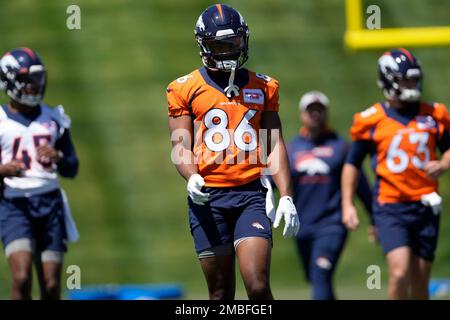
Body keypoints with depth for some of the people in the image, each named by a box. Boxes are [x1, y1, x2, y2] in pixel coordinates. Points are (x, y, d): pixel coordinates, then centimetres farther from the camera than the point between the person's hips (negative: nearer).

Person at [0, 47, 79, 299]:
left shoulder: (53, 118, 12)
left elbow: (72, 169, 15)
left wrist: (58, 157, -6)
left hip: (50, 202, 3)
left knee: (52, 285, -1)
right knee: (22, 278, -21)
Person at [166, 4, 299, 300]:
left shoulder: (262, 87, 13)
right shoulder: (186, 89, 8)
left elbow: (275, 146, 11)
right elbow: (181, 146, 3)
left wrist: (286, 197, 0)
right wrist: (192, 178, -18)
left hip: (251, 194, 0)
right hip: (208, 198, 0)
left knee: (258, 285, -14)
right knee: (221, 292, 2)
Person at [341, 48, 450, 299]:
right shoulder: (371, 120, 0)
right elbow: (352, 163, 8)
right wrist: (347, 204, 2)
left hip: (425, 208, 3)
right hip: (390, 208, -3)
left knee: (420, 281, 5)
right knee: (400, 273, -19)